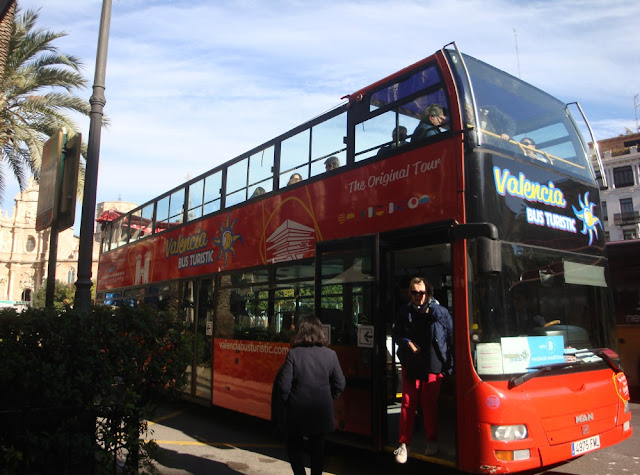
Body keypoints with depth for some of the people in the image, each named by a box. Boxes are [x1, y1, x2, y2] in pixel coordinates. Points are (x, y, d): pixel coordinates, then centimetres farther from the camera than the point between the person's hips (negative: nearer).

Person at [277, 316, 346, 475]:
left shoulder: (293, 354, -14)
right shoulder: (330, 354, -7)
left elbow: (284, 384, -14)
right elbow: (339, 384, -1)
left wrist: (287, 403, 4)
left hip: (297, 410, -2)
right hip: (322, 412, 2)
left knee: (294, 446, 17)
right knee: (318, 447, 19)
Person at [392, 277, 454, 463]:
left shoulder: (440, 312, -1)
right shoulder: (405, 312, 7)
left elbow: (451, 338, 1)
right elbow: (396, 335, 12)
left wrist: (449, 364, -4)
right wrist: (408, 343, -8)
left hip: (433, 366, -2)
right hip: (410, 366, 2)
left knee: (430, 404, 6)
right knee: (408, 404, 2)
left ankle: (432, 442, 24)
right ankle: (404, 444, 11)